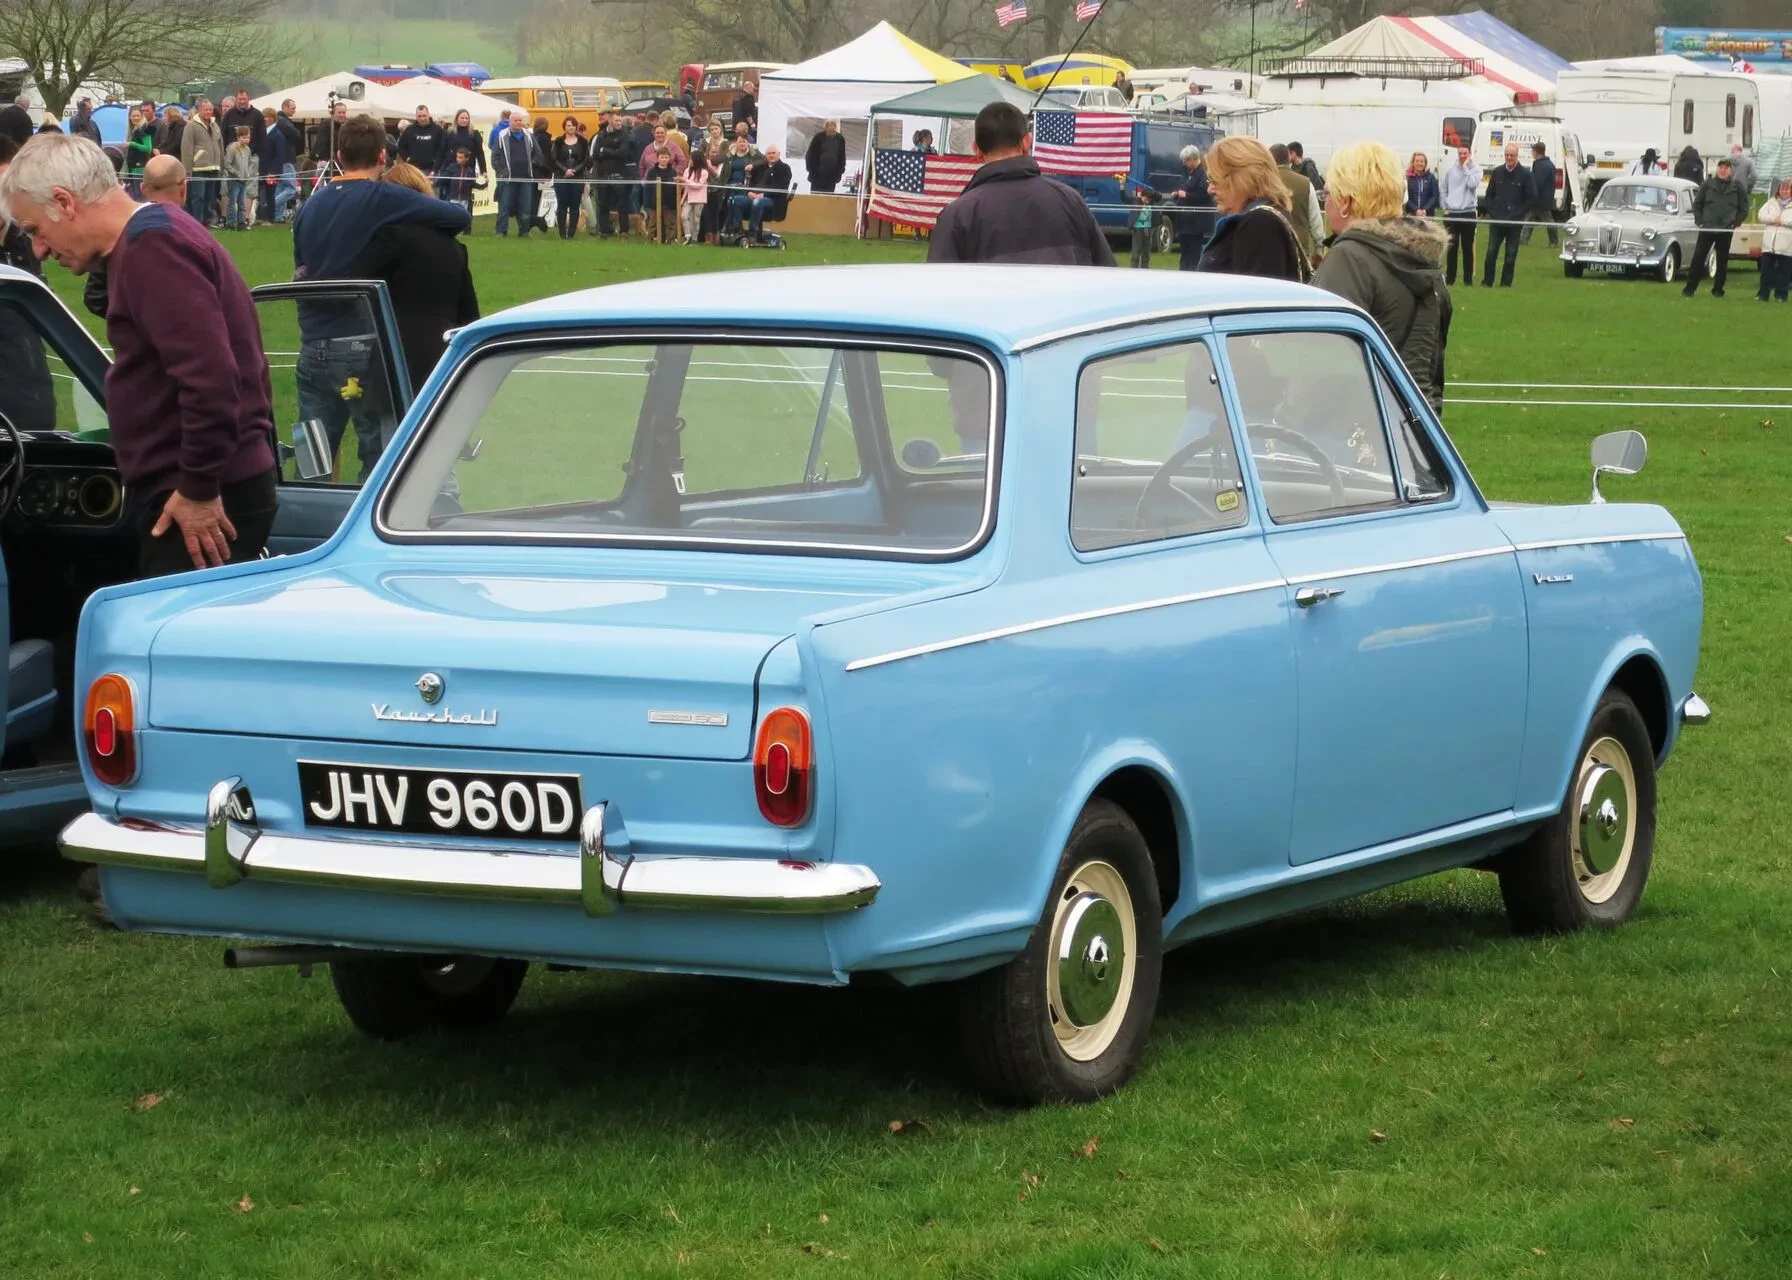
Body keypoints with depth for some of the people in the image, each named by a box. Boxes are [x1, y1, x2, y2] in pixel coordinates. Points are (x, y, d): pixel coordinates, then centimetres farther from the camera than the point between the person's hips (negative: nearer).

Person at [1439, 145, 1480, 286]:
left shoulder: (1476, 169, -1)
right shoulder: (1450, 170, 6)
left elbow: (1472, 183, -19)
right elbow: (1442, 189, 14)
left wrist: (1465, 167, -11)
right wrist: (1445, 207, 7)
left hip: (1468, 213, -2)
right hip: (1451, 214, 2)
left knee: (1467, 248, 2)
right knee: (1451, 248, 5)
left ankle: (1468, 278, 7)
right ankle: (1450, 277, 11)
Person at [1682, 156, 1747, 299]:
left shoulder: (1736, 188, 4)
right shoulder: (1708, 184, 4)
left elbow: (1744, 208, 10)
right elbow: (1697, 204, 9)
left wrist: (1736, 223, -1)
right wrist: (1699, 221, -1)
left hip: (1726, 231, 0)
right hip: (1707, 228, 0)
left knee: (1722, 261, 5)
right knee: (1698, 259, -4)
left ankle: (1718, 289, 14)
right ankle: (1690, 288, 0)